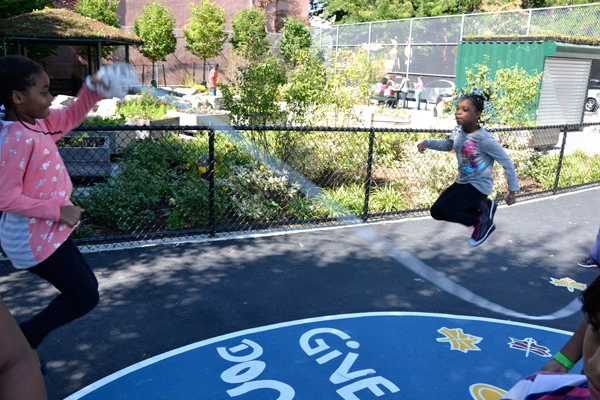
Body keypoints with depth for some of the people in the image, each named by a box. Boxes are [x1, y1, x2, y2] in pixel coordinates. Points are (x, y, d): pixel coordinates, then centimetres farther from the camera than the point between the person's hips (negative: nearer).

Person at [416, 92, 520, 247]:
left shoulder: (485, 140, -24)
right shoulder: (458, 131, -4)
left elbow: (507, 163, -15)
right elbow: (447, 145, 17)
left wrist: (512, 191, -9)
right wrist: (428, 143, -2)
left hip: (478, 186, -8)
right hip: (462, 182, 8)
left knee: (438, 211, -18)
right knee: (438, 210, 15)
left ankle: (480, 219, 4)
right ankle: (482, 206, 23)